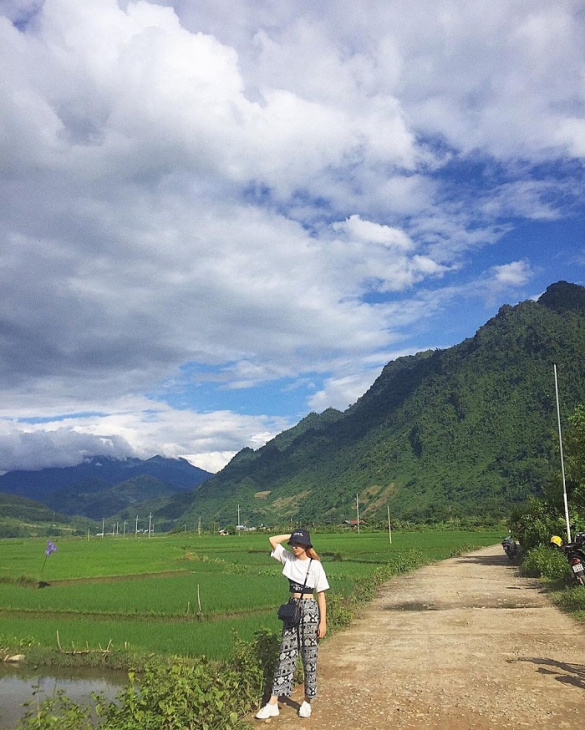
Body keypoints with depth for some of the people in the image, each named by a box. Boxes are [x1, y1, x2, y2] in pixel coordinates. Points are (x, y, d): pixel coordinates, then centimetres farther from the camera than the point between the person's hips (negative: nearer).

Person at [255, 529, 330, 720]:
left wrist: (323, 621, -9)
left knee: (309, 657, 4)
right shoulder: (289, 559, 5)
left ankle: (307, 702, 17)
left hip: (309, 610, -4)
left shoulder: (315, 565, -7)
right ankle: (273, 704, 3)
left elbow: (321, 595, -5)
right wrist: (292, 536, 3)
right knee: (285, 655, 4)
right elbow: (273, 539, 5)